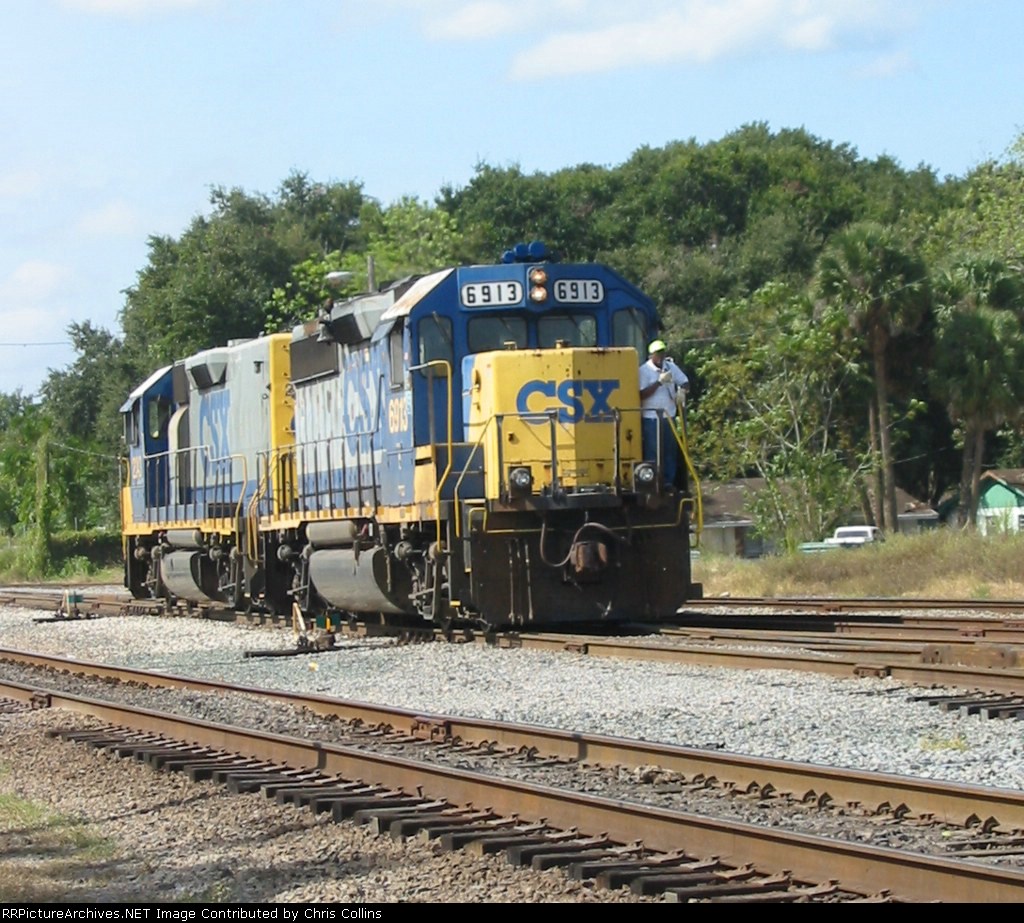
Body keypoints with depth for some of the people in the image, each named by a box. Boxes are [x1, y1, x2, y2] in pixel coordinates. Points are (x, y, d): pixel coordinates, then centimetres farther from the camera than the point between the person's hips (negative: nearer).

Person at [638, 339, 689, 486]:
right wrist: (659, 382, -21)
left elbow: (685, 383, 10)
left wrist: (682, 390, -13)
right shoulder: (644, 371, -8)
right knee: (652, 453, -4)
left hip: (668, 417, 5)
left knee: (671, 451, 7)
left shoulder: (671, 367, 7)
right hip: (651, 418, -5)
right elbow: (642, 394, -15)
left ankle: (669, 482, 14)